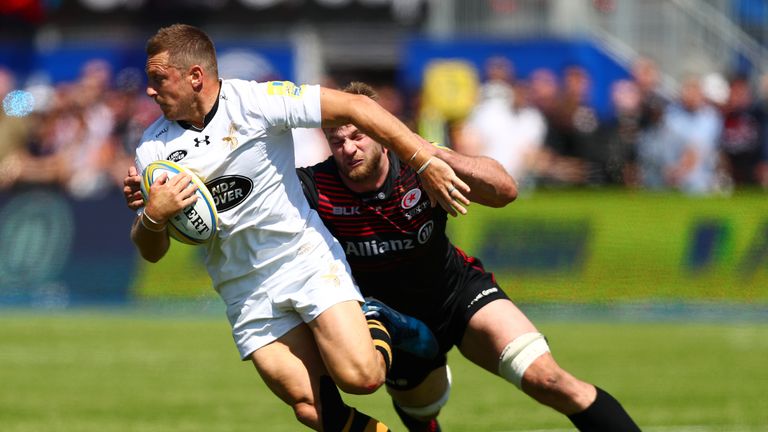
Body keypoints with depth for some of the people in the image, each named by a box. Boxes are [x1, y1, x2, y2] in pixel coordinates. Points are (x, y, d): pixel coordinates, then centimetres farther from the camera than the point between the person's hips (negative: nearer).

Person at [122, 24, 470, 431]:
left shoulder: (257, 102, -13)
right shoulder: (154, 149, -1)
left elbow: (354, 107, -12)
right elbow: (152, 252, 5)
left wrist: (426, 163, -17)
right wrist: (151, 216, -19)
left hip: (307, 259, -3)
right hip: (246, 293, 3)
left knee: (360, 376, -19)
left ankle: (380, 327, 14)